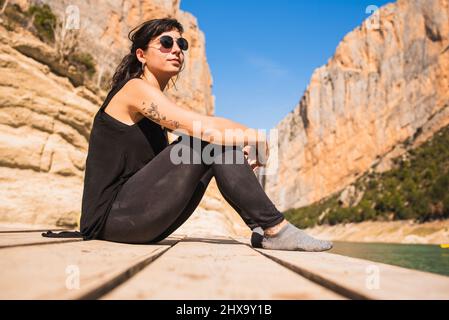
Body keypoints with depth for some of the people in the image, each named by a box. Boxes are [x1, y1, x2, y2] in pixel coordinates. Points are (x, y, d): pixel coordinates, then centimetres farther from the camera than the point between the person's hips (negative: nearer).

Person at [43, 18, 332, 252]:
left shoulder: (156, 103, 17)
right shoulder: (135, 88, -9)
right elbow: (206, 128, -23)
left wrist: (243, 140, -7)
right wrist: (255, 137, -9)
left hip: (139, 221, 8)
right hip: (113, 217, -8)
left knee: (218, 144, 2)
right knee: (212, 139, -19)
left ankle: (262, 229, -2)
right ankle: (276, 230, -13)